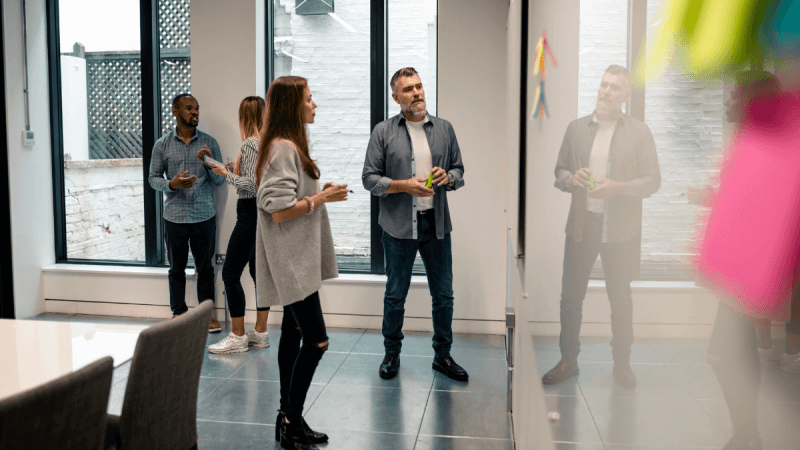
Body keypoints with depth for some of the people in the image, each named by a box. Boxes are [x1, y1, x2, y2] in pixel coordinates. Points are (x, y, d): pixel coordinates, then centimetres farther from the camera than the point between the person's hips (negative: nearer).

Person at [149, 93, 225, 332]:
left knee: (205, 267, 7)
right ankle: (178, 313, 22)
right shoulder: (162, 145, 3)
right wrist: (172, 184, -15)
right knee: (177, 268, 10)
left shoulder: (209, 142, 4)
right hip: (175, 216, 0)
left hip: (204, 216, 0)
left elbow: (220, 180, 4)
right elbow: (153, 178, 5)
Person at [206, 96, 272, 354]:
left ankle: (237, 337, 3)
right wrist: (236, 170, 17)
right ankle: (260, 333, 19)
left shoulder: (250, 144, -15)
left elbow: (252, 185, -21)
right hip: (264, 213, 10)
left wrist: (226, 174, -8)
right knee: (259, 271, 13)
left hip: (251, 212, -10)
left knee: (230, 274, -2)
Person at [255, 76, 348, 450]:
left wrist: (321, 193, 11)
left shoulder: (289, 145, 17)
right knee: (315, 340, -10)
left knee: (293, 334, 13)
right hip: (292, 263, -11)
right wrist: (322, 198, -13)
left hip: (298, 260, 11)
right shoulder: (282, 148, -16)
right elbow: (279, 211, -21)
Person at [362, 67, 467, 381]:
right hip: (399, 227, -2)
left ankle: (443, 355, 26)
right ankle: (392, 354, 27)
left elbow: (459, 170, 13)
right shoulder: (383, 132, 0)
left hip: (437, 225, 3)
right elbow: (369, 178, -2)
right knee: (395, 296, 9)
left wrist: (448, 177, -10)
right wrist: (404, 185, -16)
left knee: (444, 295, 9)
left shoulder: (444, 129, 9)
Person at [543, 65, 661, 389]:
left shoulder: (639, 132, 1)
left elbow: (652, 180, -2)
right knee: (570, 295, 6)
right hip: (580, 225, 2)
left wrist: (616, 187, -19)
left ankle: (622, 363, 24)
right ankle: (568, 361, 21)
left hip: (620, 229, -2)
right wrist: (572, 178, -12)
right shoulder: (576, 128, 8)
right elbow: (559, 172, 11)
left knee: (620, 298, 8)